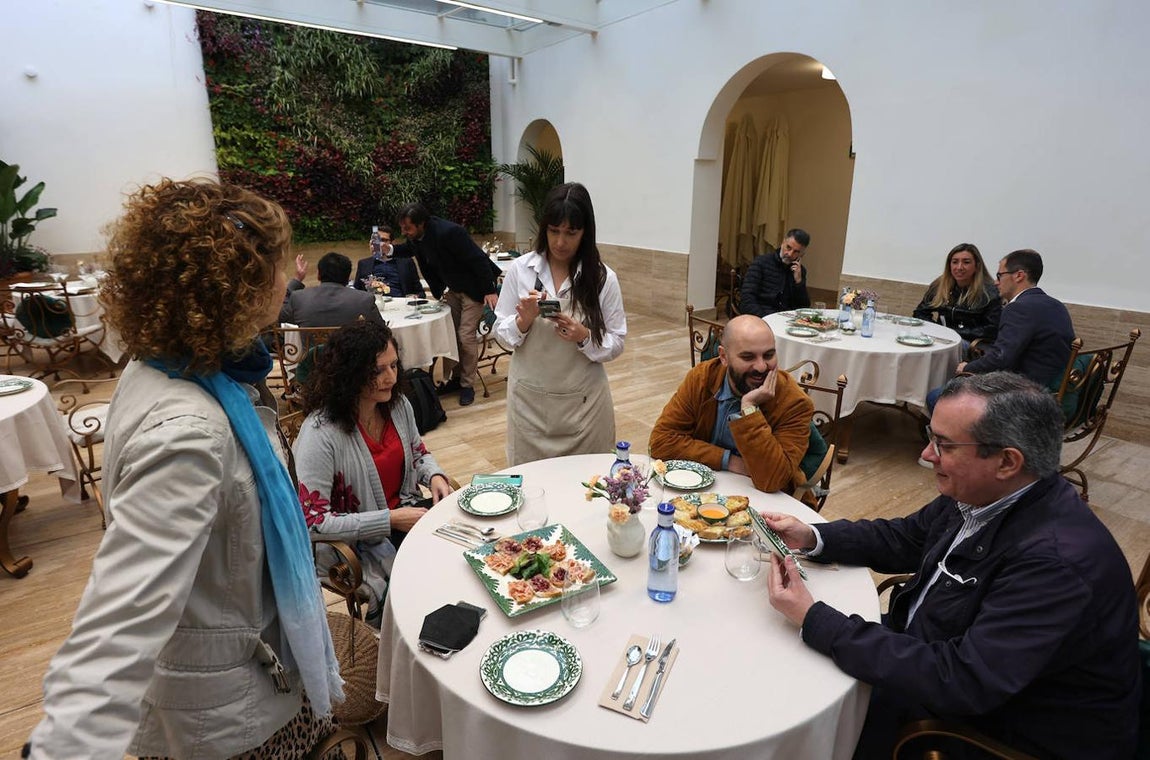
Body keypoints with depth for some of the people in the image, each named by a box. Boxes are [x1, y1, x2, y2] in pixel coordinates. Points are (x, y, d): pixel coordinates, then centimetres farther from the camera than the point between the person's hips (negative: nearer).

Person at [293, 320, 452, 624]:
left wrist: (435, 475, -7)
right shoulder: (320, 434, -24)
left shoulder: (398, 404, -3)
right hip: (360, 545, -6)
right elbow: (314, 520, -23)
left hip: (407, 512, 7)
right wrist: (389, 520, -24)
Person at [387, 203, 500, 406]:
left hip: (473, 288, -8)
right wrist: (390, 249, -3)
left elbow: (477, 259, -27)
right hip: (452, 288, 8)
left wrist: (490, 290, -26)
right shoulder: (416, 236, -7)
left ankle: (467, 385, 7)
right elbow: (410, 249, 17)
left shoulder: (448, 232, -31)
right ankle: (454, 378, 23)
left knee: (466, 336, -7)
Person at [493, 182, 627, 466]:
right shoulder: (520, 269, -4)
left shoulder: (603, 277, -6)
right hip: (529, 399, 1)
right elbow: (501, 334, 1)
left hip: (584, 400, 0)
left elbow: (616, 343, -2)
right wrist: (523, 321, -18)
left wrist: (584, 337, -20)